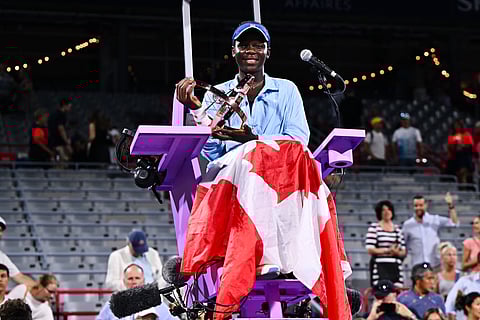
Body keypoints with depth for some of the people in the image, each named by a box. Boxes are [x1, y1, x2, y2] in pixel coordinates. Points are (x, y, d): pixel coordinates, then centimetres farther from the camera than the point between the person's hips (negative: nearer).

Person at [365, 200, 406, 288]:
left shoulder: (397, 229, 16)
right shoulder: (374, 227, 2)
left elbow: (403, 252, 15)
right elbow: (370, 249, -7)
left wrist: (397, 252, -7)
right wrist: (387, 250, -11)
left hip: (395, 267, 4)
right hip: (380, 266, -4)